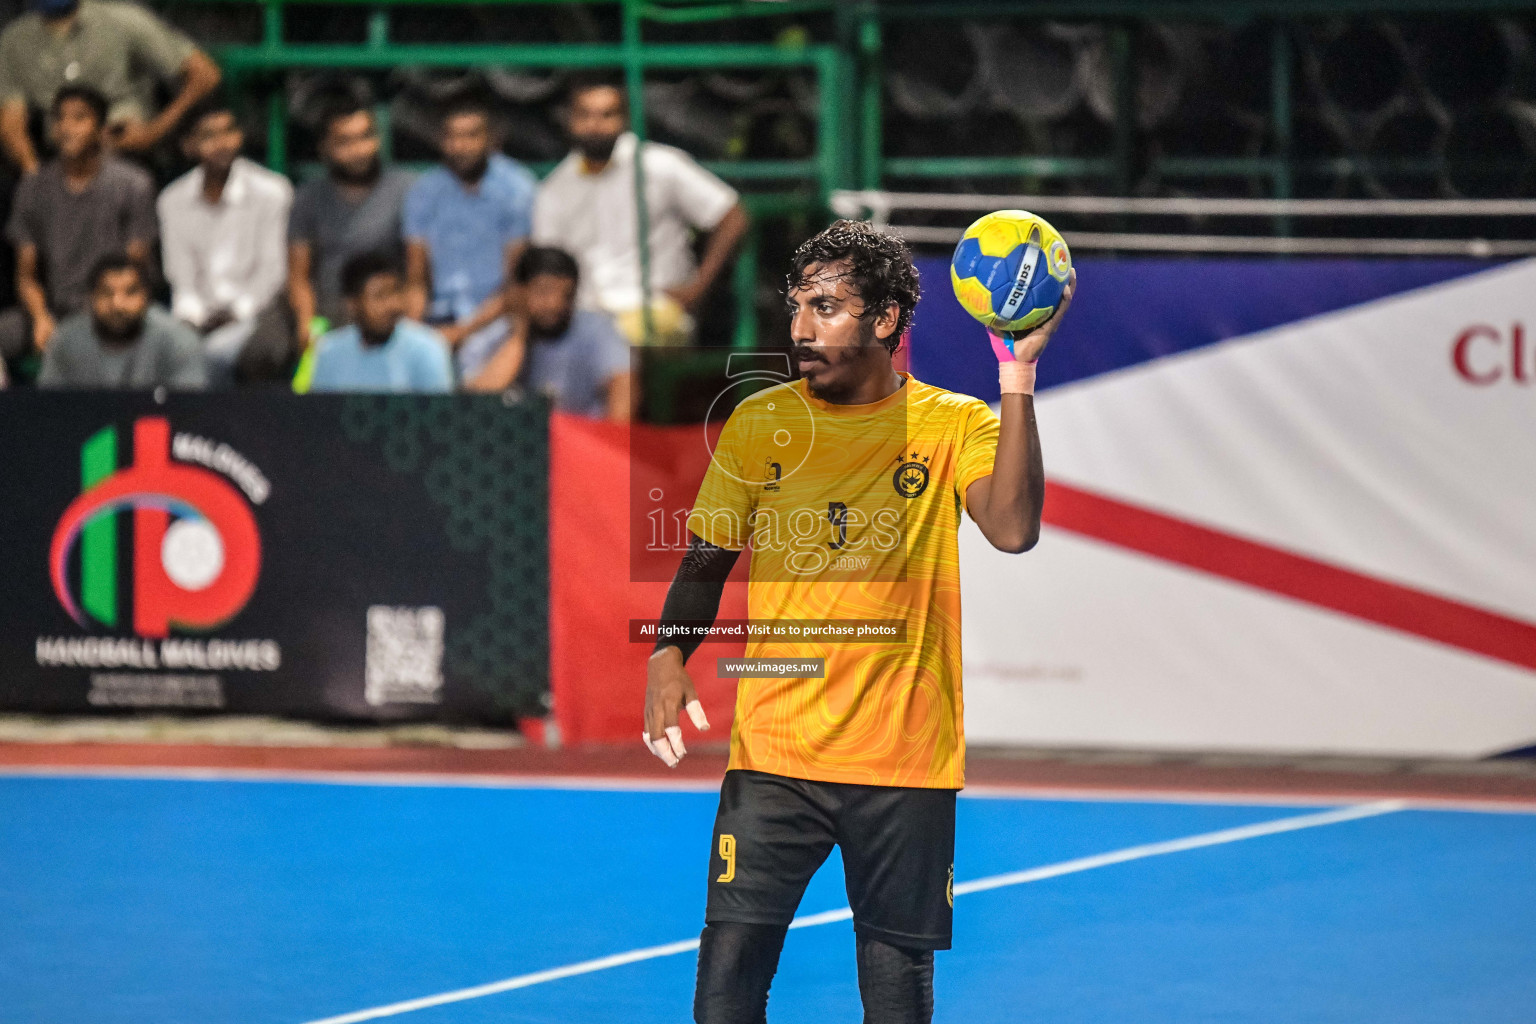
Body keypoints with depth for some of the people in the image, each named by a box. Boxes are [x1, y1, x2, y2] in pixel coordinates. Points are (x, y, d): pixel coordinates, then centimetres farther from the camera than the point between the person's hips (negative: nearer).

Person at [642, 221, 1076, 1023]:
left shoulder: (953, 424, -1)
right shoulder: (759, 422, 5)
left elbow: (1012, 528, -18)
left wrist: (1017, 377, -24)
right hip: (773, 753, 1)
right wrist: (669, 655, -7)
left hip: (907, 763, -1)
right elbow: (707, 558, 12)